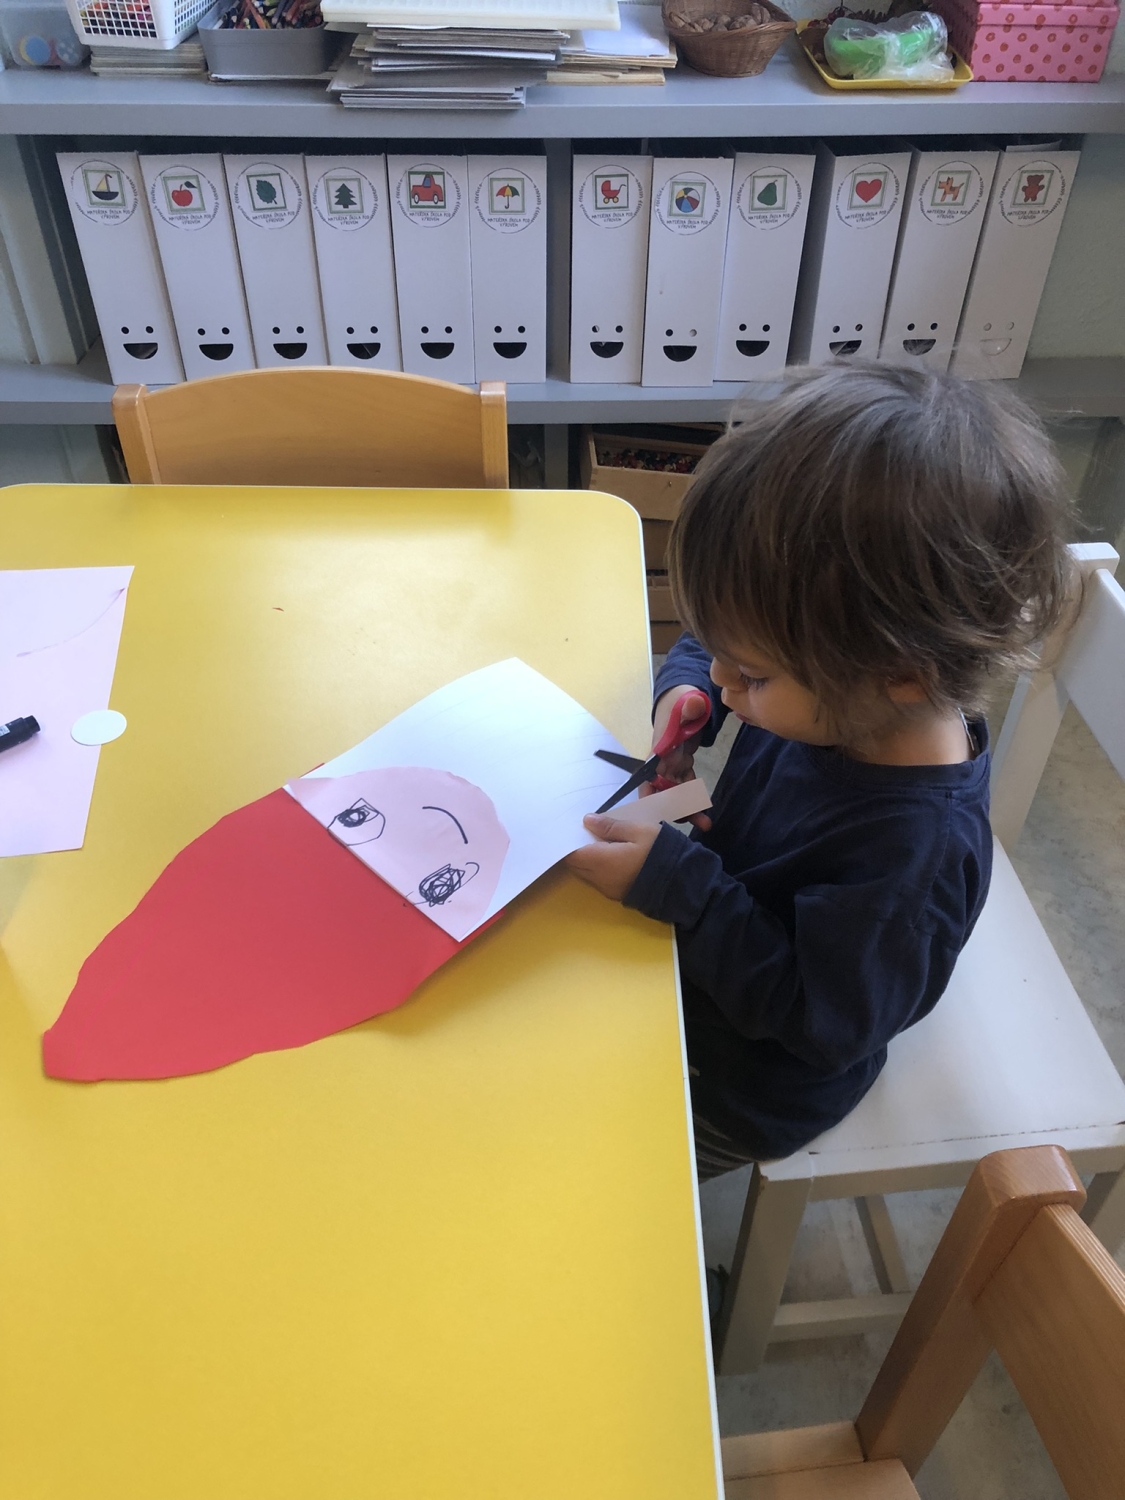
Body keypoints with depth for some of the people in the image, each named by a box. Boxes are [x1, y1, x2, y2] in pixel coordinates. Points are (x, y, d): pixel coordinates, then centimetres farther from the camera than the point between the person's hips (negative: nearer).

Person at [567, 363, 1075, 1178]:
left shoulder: (914, 850, -40)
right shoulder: (849, 693, -16)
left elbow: (819, 1017, -30)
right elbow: (706, 645, 3)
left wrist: (677, 882, -34)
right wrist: (686, 686, -19)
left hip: (750, 1085, -7)